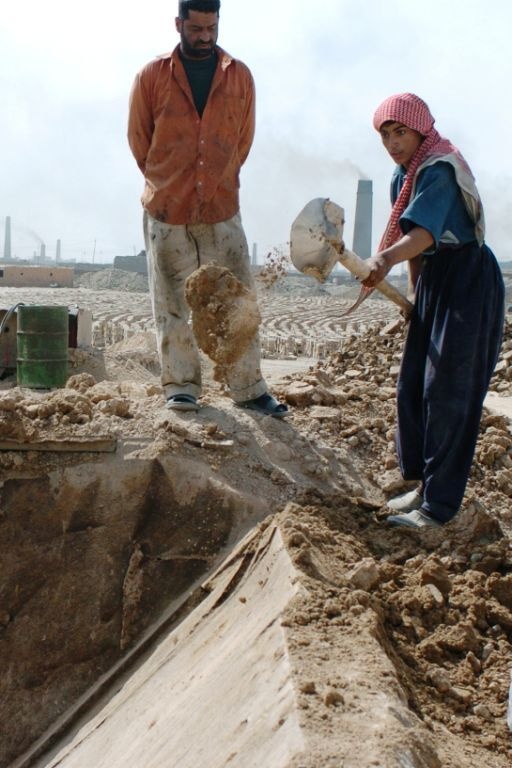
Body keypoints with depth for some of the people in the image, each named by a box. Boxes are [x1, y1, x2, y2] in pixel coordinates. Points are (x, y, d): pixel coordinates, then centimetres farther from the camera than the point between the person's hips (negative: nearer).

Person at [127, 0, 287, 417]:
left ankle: (249, 387, 10)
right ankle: (181, 386, 13)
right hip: (167, 211, -1)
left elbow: (244, 138, 11)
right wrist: (167, 184, 11)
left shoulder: (239, 76, 2)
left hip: (222, 209, 1)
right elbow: (139, 139, 6)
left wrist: (219, 181, 11)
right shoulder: (152, 77, -2)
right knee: (174, 304, 4)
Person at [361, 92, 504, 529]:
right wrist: (415, 290, 18)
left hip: (469, 281, -9)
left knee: (448, 392, -9)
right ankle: (425, 484, 22)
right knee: (413, 387, 9)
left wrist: (386, 259, -51)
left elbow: (423, 233, -34)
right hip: (434, 279, 9)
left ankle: (440, 505, -2)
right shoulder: (403, 176, 10)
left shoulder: (439, 170, -18)